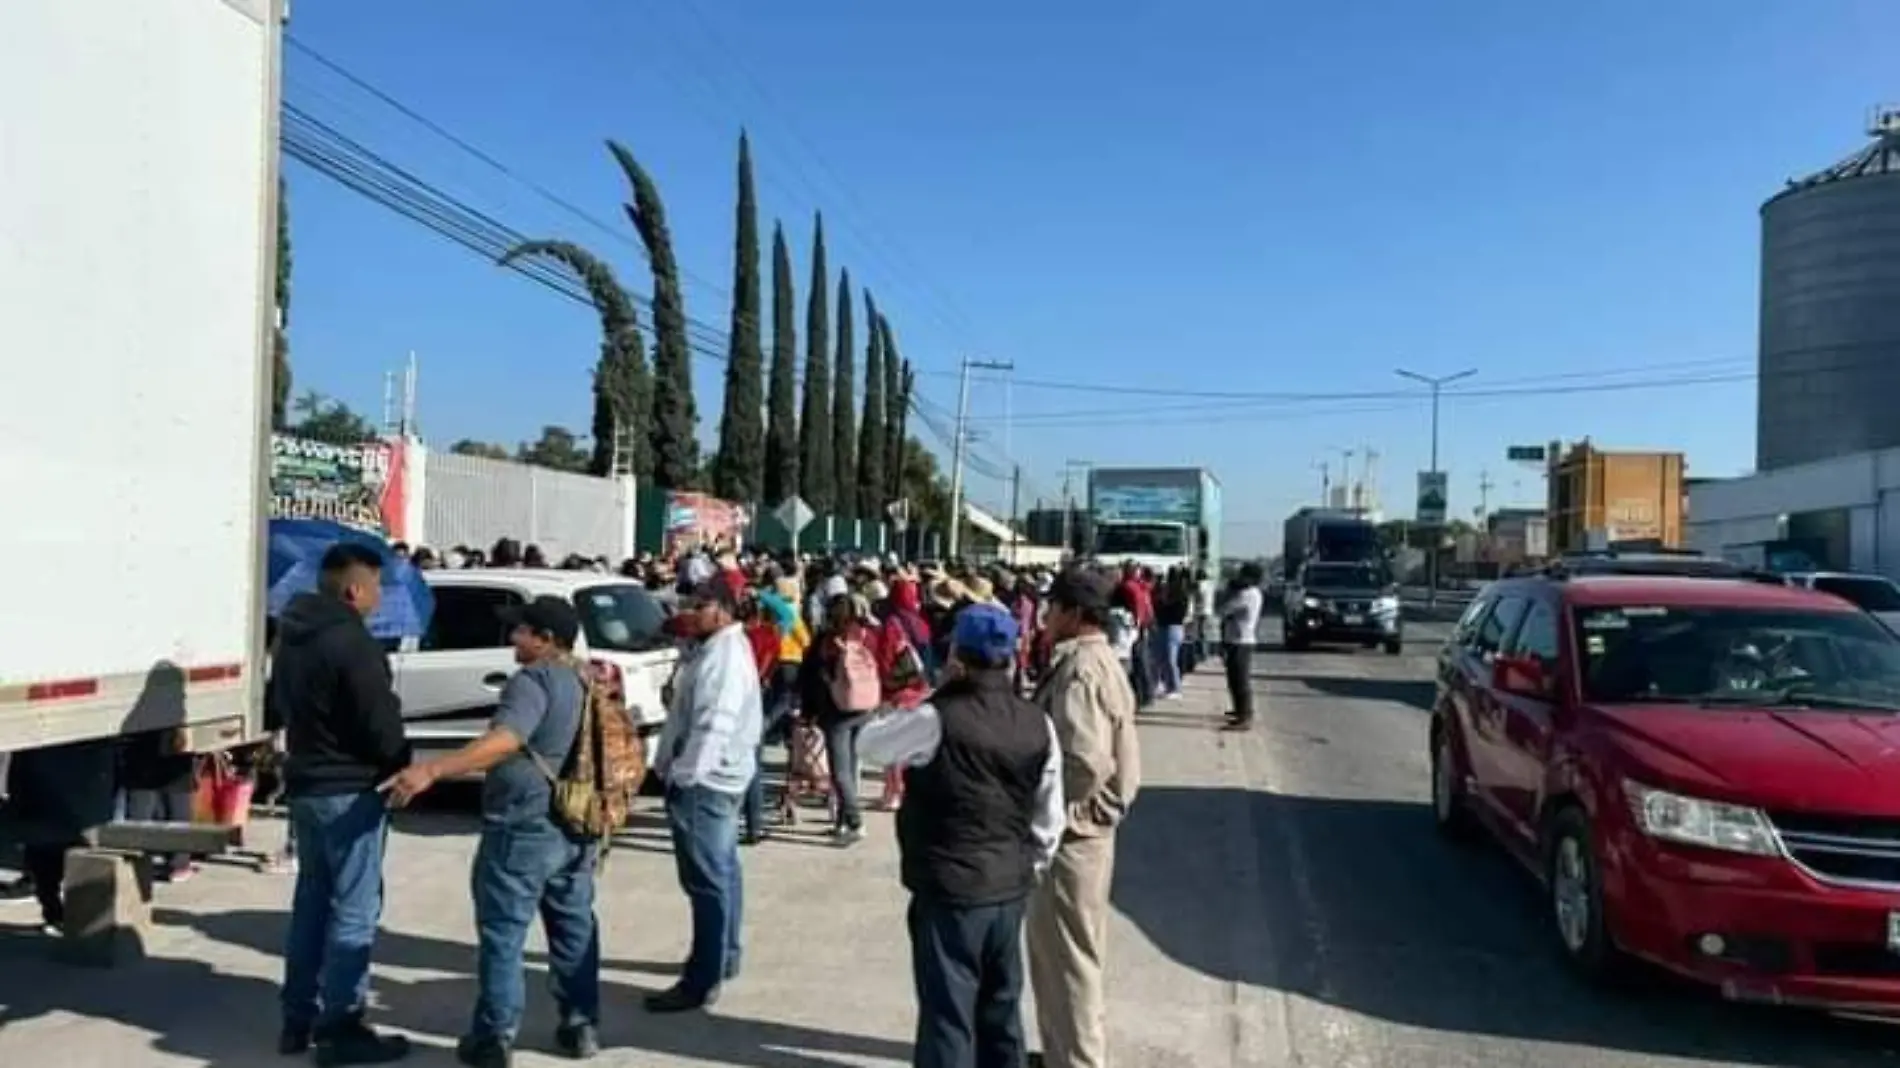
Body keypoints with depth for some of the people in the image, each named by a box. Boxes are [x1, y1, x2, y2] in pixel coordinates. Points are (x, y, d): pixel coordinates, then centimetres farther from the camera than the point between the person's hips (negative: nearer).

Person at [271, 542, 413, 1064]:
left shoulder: (292, 636, 10)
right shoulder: (352, 642, -21)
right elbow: (382, 727, -20)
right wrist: (403, 769, -2)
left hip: (304, 785, 10)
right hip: (350, 791, -9)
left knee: (312, 901, 17)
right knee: (353, 910, -2)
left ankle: (299, 1019, 24)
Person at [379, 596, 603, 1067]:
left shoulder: (532, 680, -16)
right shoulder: (587, 683, 12)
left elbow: (506, 740, -33)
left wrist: (431, 770, -40)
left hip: (524, 828, -8)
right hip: (576, 828, 8)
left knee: (503, 935, 1)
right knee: (575, 928, 14)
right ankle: (581, 1027, 21)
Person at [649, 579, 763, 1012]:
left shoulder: (723, 654, -20)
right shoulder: (722, 646, 15)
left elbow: (713, 725, -28)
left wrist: (685, 775, -27)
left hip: (704, 781, -11)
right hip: (719, 776, 11)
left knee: (706, 881, -7)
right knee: (723, 871, 19)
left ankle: (702, 981, -2)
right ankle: (724, 957, 31)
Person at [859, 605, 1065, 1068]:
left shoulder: (938, 720, -18)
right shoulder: (1038, 724, -1)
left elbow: (870, 743, 0)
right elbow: (1049, 818, 5)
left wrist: (939, 694, 0)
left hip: (949, 891, -6)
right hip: (1010, 890, 6)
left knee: (947, 1017, 3)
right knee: (1001, 1011, 19)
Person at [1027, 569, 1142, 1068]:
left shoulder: (1079, 671, -21)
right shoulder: (1099, 662, 10)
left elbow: (1085, 764, -31)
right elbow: (1110, 752, 15)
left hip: (1068, 832, -10)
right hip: (1084, 827, 10)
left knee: (1066, 956, 2)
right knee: (1065, 951, 22)